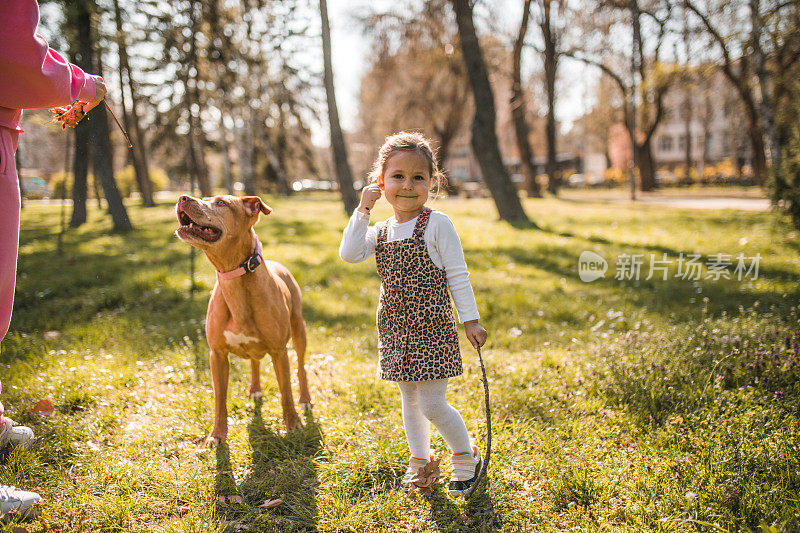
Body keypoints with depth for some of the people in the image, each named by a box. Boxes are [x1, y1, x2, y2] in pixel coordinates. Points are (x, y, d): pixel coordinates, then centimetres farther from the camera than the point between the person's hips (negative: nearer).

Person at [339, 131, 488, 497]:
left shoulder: (437, 224, -8)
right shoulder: (380, 232, 7)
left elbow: (457, 275, -6)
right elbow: (349, 254, -9)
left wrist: (470, 320, -7)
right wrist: (362, 210, -9)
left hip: (432, 329, -5)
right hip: (396, 331, 6)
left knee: (432, 405, -5)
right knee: (410, 400, 16)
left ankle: (466, 456, 19)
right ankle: (420, 460, 33)